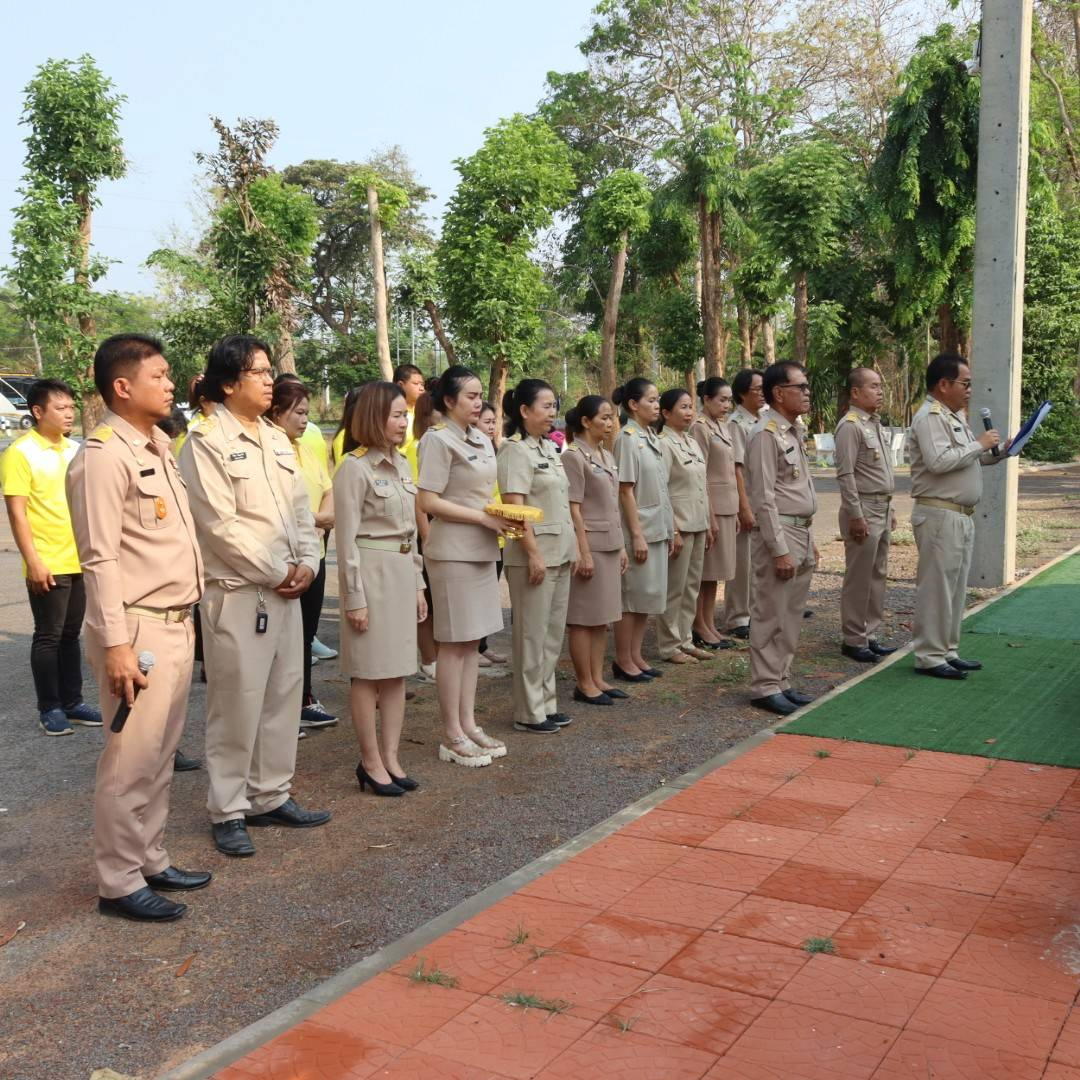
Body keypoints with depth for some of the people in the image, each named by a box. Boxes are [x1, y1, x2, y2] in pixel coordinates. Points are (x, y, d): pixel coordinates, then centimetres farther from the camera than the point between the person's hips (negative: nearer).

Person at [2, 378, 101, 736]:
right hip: (47, 565, -6)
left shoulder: (74, 450, 10)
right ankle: (49, 709, 12)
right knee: (49, 637, 2)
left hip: (80, 561, 6)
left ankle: (72, 702, 21)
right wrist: (33, 562, -18)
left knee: (70, 634, 13)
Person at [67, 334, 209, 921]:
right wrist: (116, 645, -20)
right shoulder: (103, 456, -14)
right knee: (130, 760, 0)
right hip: (138, 630, -8)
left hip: (177, 624, 9)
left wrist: (187, 619, 16)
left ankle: (150, 861, 28)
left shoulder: (159, 447, 13)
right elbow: (101, 559, -18)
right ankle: (119, 883, 13)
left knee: (159, 755, 16)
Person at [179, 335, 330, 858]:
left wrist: (307, 564, -1)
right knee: (237, 704, -1)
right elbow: (222, 525, -16)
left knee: (283, 697, 12)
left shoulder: (277, 440, 13)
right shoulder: (206, 441, -10)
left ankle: (272, 796, 24)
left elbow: (301, 509, 14)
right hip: (237, 592, -7)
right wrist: (277, 572, -11)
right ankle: (229, 812, 12)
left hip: (287, 590, 7)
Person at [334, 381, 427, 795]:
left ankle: (390, 756, 18)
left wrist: (418, 584, 16)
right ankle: (371, 761, 12)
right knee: (368, 671, 2)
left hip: (403, 571, 8)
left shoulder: (401, 464, 12)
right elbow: (347, 538, -12)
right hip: (371, 571, -8)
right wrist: (354, 597, -14)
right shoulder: (354, 468, -11)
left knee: (397, 669, 10)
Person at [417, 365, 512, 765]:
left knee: (472, 640, 11)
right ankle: (452, 736, 6)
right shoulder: (439, 440, -11)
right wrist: (484, 518, -17)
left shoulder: (482, 440, 13)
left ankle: (468, 724, 20)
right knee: (454, 643, -2)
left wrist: (504, 515, 2)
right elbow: (428, 501, -16)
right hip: (453, 551, -8)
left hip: (482, 549, 8)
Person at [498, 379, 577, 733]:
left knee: (553, 634, 14)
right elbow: (515, 507, -18)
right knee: (532, 636, 0)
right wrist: (534, 553, -21)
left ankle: (546, 703, 24)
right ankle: (528, 712, 10)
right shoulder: (516, 450, -12)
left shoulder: (550, 448, 14)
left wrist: (571, 547, 16)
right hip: (533, 555, -9)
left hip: (560, 553, 9)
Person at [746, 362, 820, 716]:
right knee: (771, 616, -2)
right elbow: (764, 498, -19)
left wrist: (809, 540, 18)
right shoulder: (767, 435, -14)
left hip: (801, 533, 9)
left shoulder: (795, 433, 15)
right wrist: (780, 550, -20)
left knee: (791, 616, 14)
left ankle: (781, 681, 23)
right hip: (778, 533, -9)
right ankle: (765, 687, 6)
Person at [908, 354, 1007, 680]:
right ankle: (929, 657, 1)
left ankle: (947, 651, 22)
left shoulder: (955, 417, 17)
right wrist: (979, 444, -16)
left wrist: (996, 453, 9)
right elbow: (939, 461, -25)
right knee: (937, 586, -5)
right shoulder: (930, 417, -13)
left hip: (961, 516, 10)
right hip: (939, 515, -10)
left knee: (955, 586, 14)